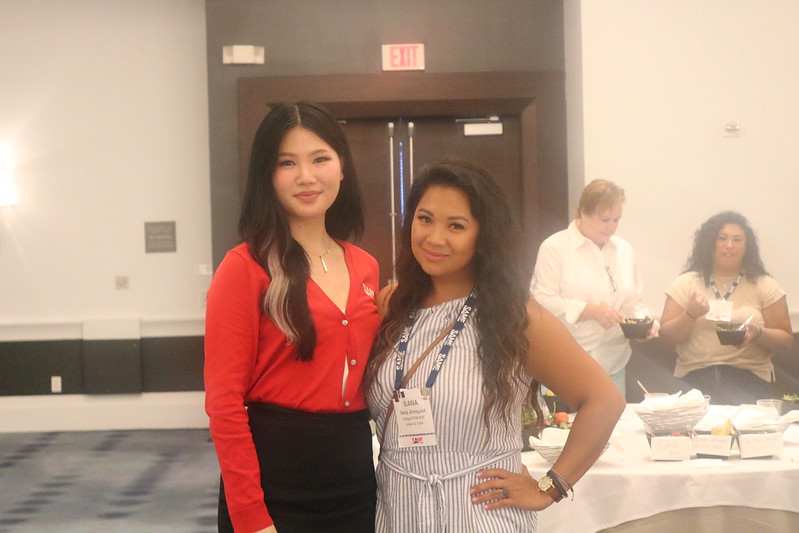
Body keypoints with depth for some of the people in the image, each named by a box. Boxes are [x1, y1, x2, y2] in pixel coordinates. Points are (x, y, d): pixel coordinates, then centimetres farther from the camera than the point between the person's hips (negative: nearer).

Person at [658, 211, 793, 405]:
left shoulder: (765, 286, 9)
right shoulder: (685, 283, 10)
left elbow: (786, 340, 9)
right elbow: (667, 336, 7)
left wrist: (758, 333, -12)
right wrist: (690, 315, -12)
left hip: (749, 379, 0)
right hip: (694, 378, 0)